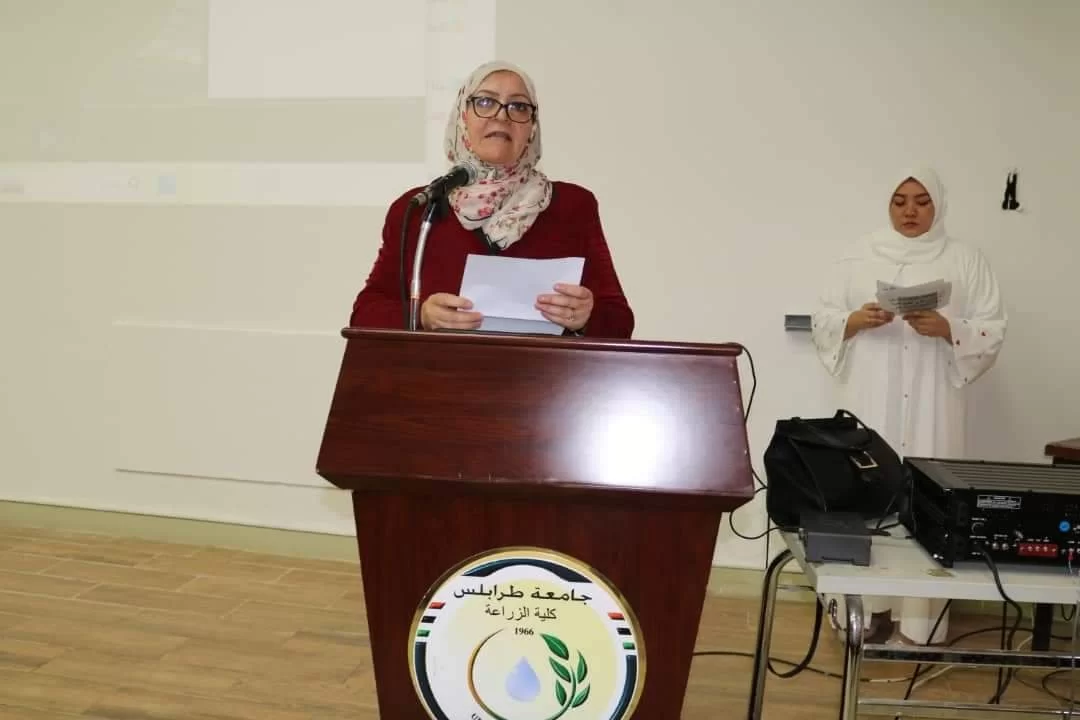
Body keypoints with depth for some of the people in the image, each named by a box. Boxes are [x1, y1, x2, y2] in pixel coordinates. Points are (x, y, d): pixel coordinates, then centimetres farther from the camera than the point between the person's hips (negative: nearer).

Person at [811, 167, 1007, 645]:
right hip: (870, 403, 1)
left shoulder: (967, 261, 7)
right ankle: (863, 615, 10)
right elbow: (823, 321, 6)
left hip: (932, 407, -1)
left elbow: (993, 331, 2)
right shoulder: (859, 257, 10)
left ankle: (920, 625, 5)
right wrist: (855, 320, -13)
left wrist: (947, 329, -15)